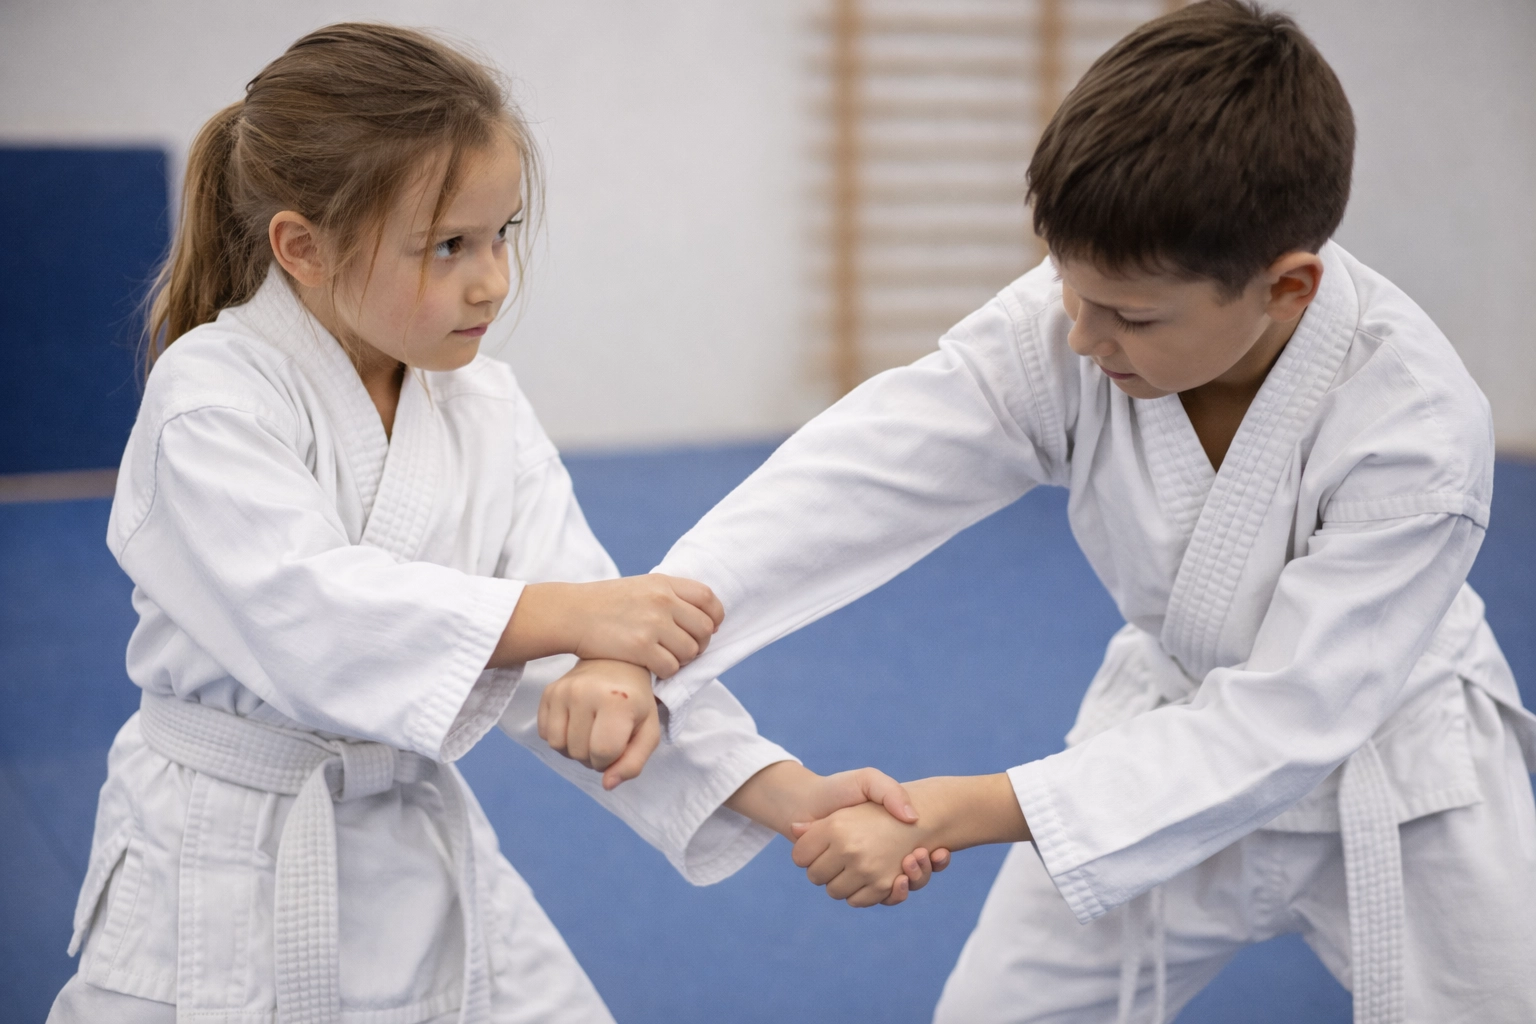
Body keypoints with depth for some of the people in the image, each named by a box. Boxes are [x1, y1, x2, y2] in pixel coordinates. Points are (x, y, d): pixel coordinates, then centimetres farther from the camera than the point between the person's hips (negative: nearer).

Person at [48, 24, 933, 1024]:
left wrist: (786, 791, -18)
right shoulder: (213, 394, -14)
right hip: (226, 886, -5)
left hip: (422, 860, 5)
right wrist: (562, 613, -37)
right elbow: (299, 610, -30)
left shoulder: (487, 409, 1)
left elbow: (598, 645, -6)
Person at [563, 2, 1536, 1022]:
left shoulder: (1416, 431, -34)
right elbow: (870, 473, -32)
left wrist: (958, 812, -41)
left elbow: (1280, 724, -34)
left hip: (1386, 758, -3)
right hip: (1181, 717, 3)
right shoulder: (1073, 321, -23)